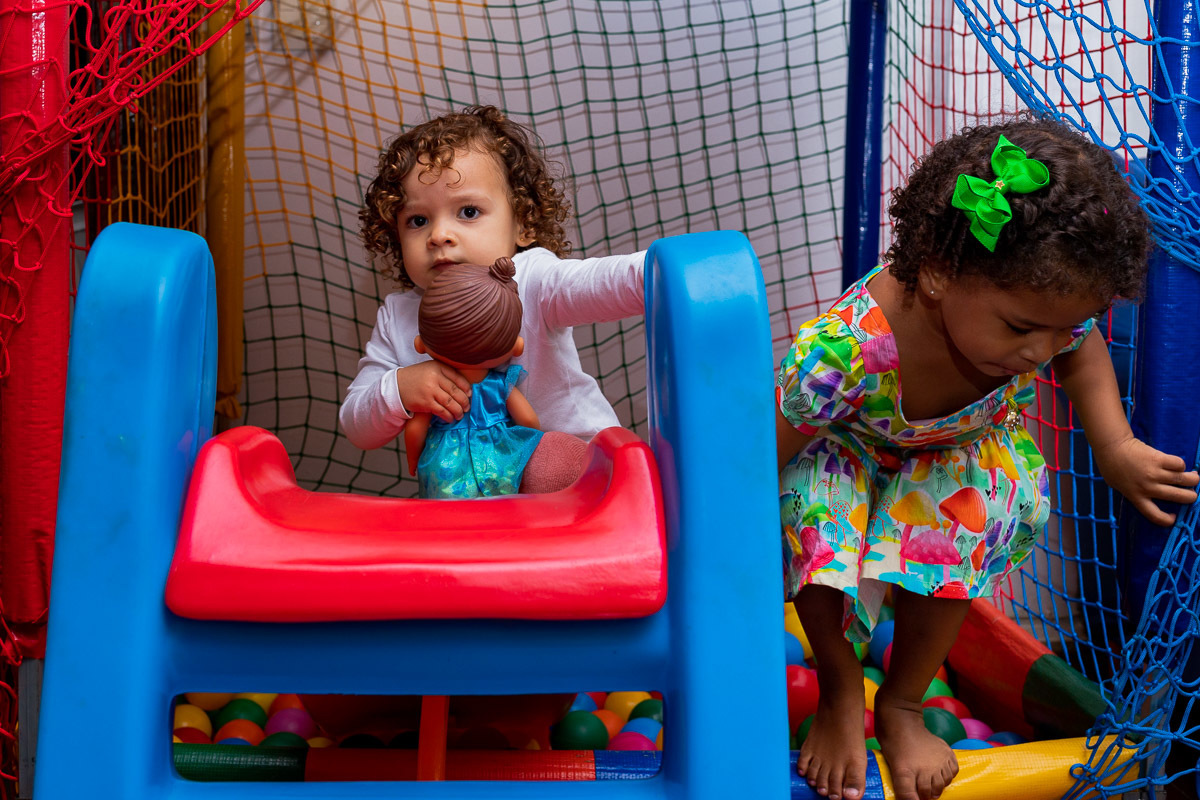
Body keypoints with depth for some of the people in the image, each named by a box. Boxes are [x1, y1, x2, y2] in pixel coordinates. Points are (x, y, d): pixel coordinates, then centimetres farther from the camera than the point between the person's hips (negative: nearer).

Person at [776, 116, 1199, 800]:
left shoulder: (1043, 305, -30)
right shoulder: (844, 353, -45)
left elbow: (1081, 347, -2)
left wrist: (1115, 447, -14)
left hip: (958, 452, 3)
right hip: (849, 450, -3)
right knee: (811, 507, -33)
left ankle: (902, 705, -4)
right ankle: (841, 694, -6)